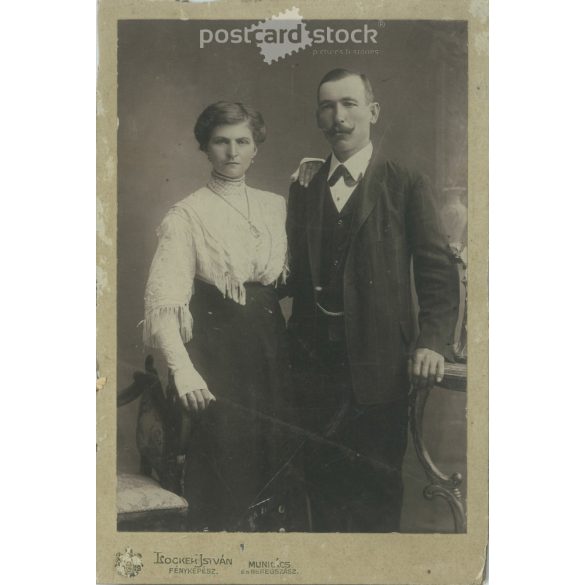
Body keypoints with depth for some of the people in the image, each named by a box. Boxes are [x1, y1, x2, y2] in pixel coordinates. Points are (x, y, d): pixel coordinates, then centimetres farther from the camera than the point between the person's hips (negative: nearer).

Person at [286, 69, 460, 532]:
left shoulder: (406, 186, 1)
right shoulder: (303, 190, 13)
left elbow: (438, 270, -5)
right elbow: (296, 276, 14)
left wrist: (434, 342, -17)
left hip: (379, 366, -3)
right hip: (315, 365, 3)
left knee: (379, 483, 5)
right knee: (324, 482, 10)